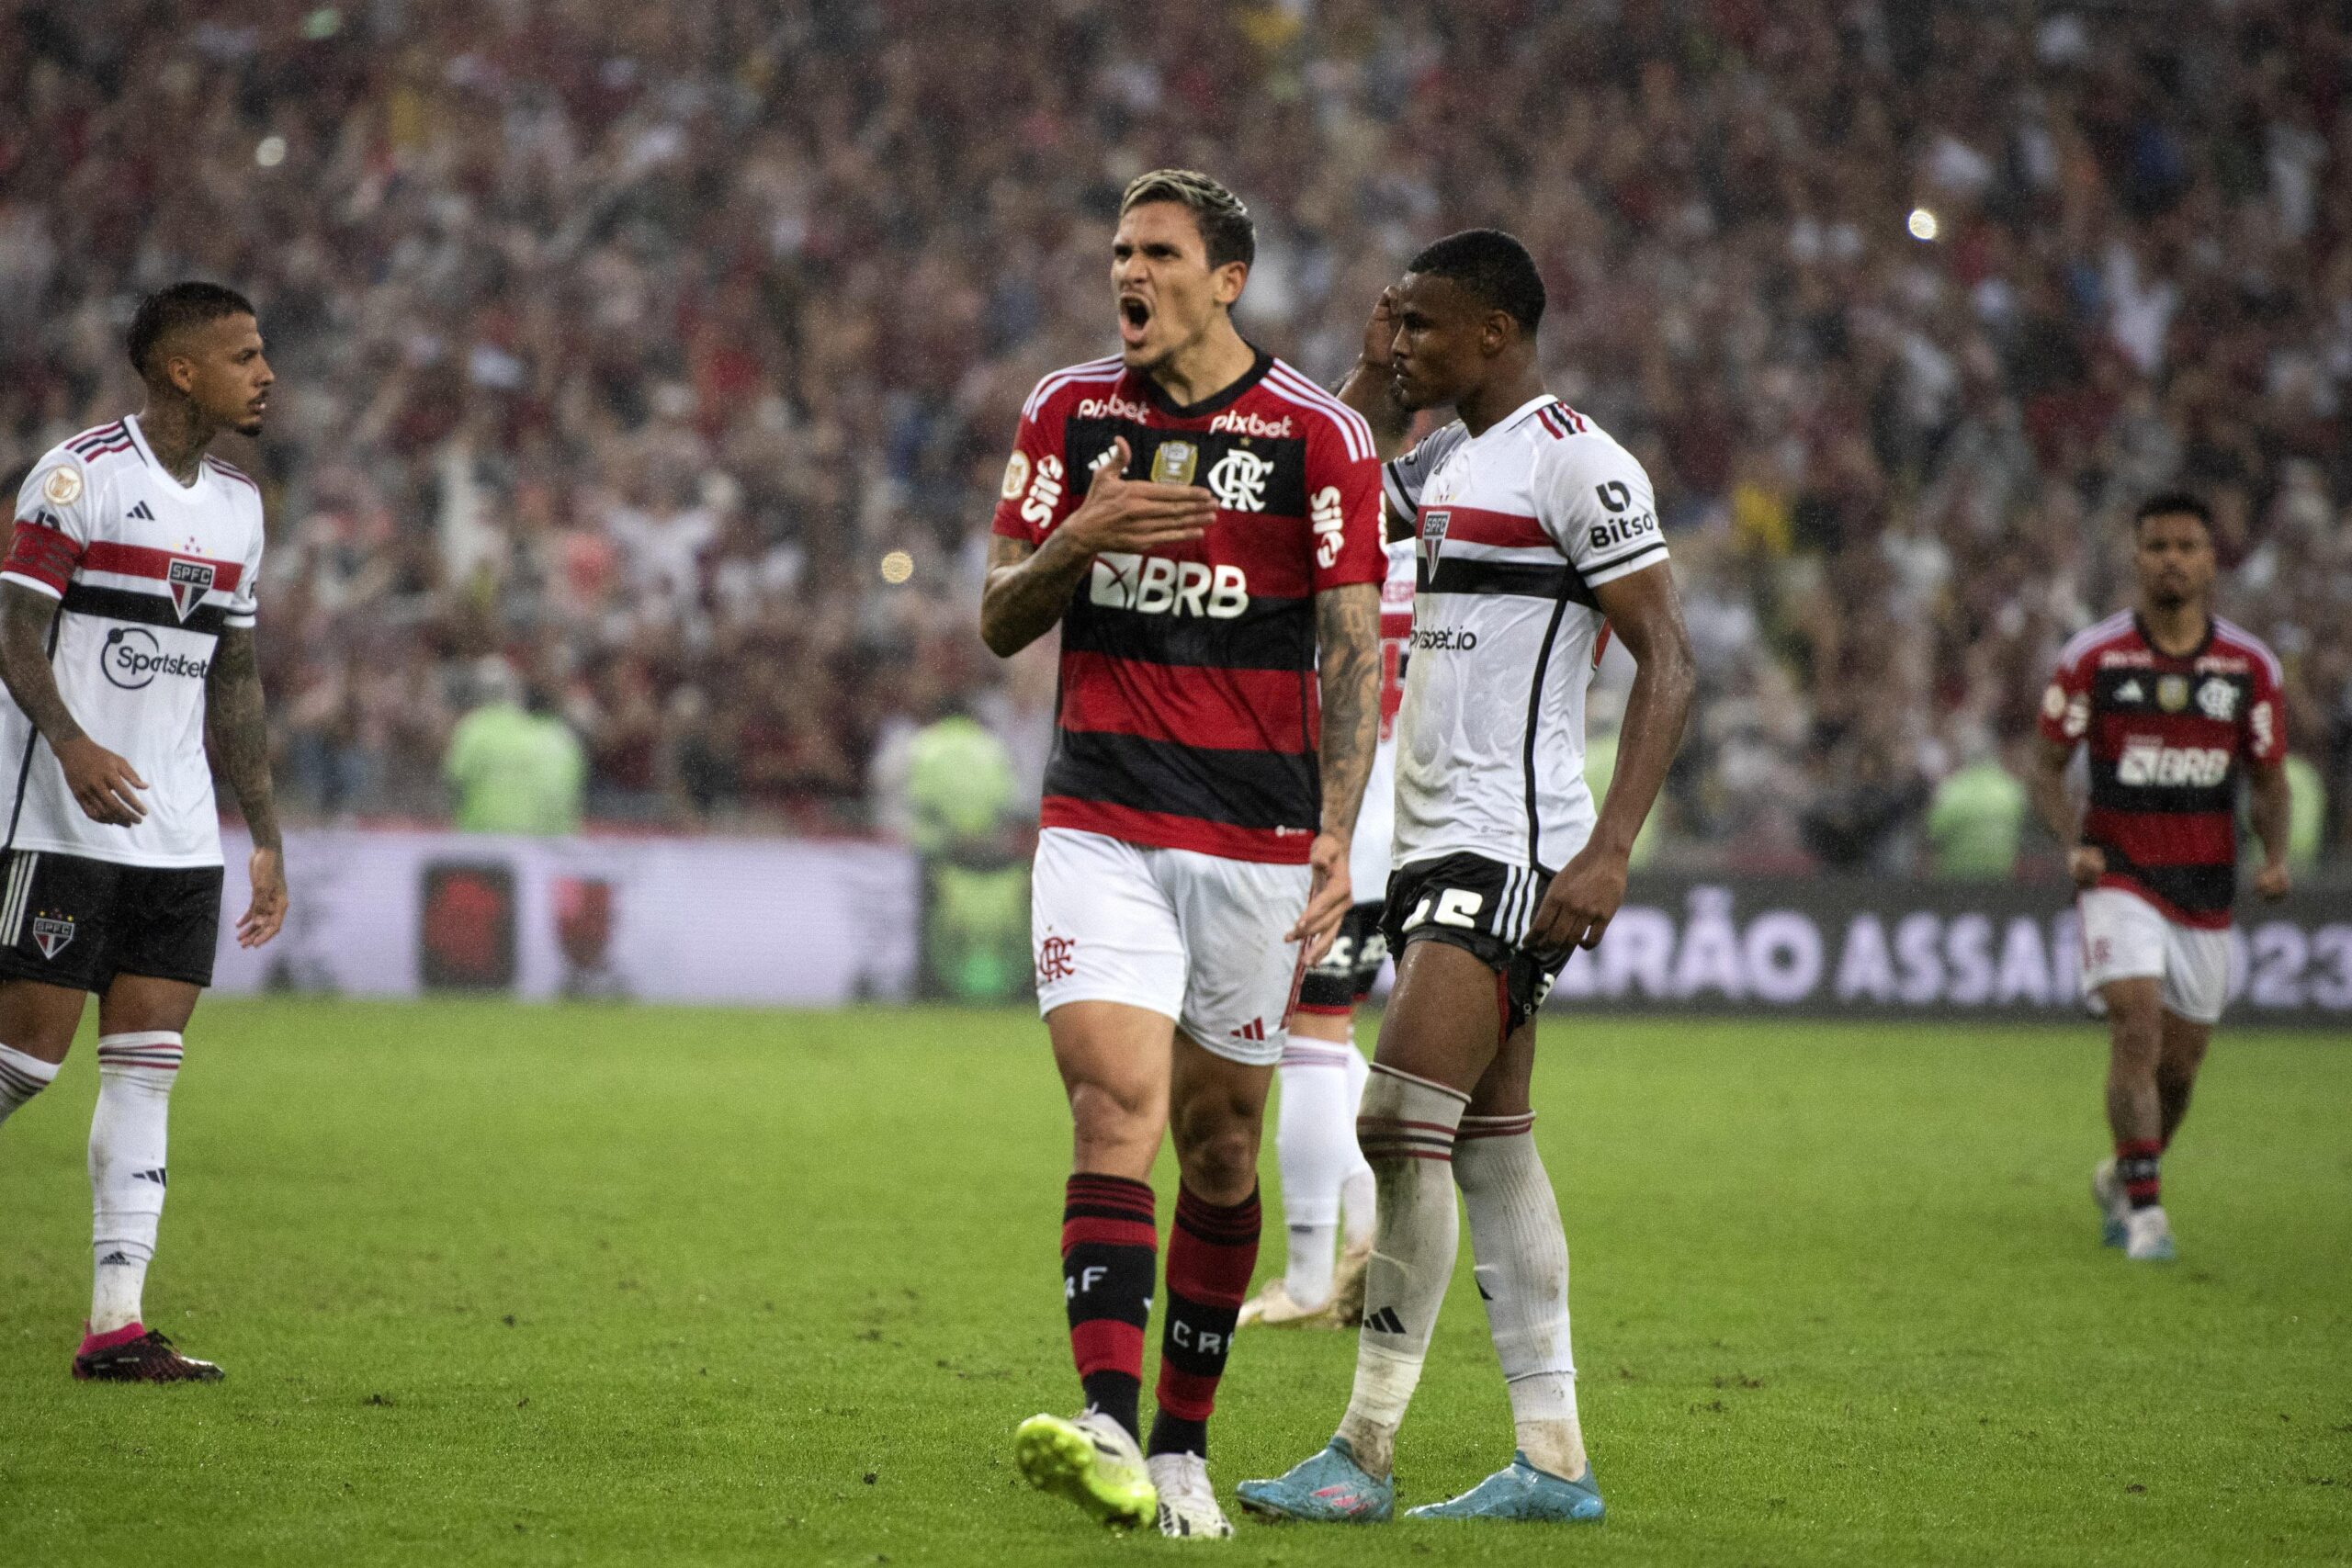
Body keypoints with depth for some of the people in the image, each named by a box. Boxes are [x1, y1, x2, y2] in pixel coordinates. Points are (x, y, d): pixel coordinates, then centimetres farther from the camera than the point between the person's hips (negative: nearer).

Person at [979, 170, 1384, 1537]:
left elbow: (1354, 650, -3)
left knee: (1219, 1143, 7)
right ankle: (1108, 1430, -27)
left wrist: (1338, 838, -13)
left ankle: (1183, 1445, 19)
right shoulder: (1069, 413, 7)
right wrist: (1080, 538, -12)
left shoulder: (1317, 435, -3)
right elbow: (1001, 623, 9)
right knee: (1116, 1105, -16)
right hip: (1101, 821, 1)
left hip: (1255, 838, -1)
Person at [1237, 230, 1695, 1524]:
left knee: (1403, 1124, -14)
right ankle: (1553, 1460, 10)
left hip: (1510, 851, -9)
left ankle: (1364, 1452, -10)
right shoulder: (1441, 462, 15)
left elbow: (1668, 661, -13)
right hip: (1433, 843, 9)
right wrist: (1371, 382, 13)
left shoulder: (1577, 464, -11)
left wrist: (1609, 851, -21)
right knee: (1491, 1145, 8)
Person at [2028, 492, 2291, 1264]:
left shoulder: (2250, 665, 1)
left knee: (2179, 1064, 9)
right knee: (2137, 1026, -21)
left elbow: (2269, 780, 9)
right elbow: (2047, 767, 3)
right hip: (2120, 876, -3)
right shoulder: (2092, 656, -4)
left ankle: (2122, 1178, 37)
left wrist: (2276, 856, -9)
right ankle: (2145, 1212, -16)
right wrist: (2075, 843, -14)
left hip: (2206, 888, 3)